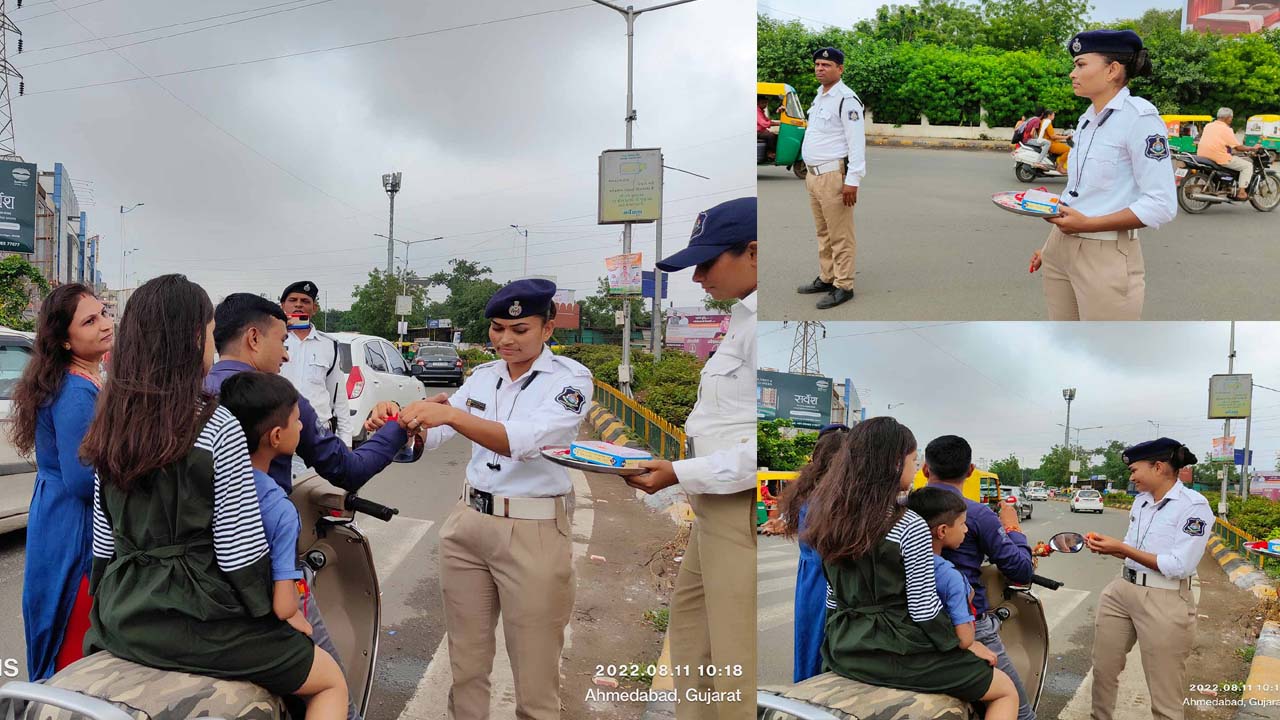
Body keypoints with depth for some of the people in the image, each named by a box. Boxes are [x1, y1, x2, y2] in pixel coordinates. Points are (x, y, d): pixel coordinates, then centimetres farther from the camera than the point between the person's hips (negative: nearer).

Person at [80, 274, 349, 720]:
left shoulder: (111, 426, 2)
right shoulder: (217, 427, -18)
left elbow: (104, 544, 9)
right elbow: (239, 551, -17)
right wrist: (283, 614, -2)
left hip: (120, 619, 7)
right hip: (193, 621, -7)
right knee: (332, 683, 11)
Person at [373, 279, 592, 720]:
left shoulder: (571, 379, -10)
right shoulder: (482, 377, 7)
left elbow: (525, 441, -26)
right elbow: (430, 437, 5)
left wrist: (451, 414, -36)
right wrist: (399, 424, -16)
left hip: (533, 533, -5)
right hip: (468, 523, 5)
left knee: (534, 678, 4)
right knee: (466, 662, 15)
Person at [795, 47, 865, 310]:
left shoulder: (847, 99, -12)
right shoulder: (819, 97, 17)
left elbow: (857, 142, -17)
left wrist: (852, 181, -21)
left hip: (834, 176, -9)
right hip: (814, 174, 9)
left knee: (840, 236, -4)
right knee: (823, 233, 16)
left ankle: (843, 287, 1)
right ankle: (826, 279, 26)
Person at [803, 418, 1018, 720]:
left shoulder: (834, 519, 1)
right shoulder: (910, 527, -19)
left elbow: (834, 598, 9)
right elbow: (924, 611, -16)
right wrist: (968, 645, -1)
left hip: (844, 650, 7)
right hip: (898, 654, -7)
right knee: (1007, 692, 13)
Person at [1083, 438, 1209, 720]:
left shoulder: (1194, 506, -14)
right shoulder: (1141, 500, 10)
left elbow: (1179, 566, -20)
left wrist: (1121, 548, -18)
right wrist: (1107, 546, -1)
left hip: (1164, 602, -7)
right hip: (1121, 590, 8)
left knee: (1165, 695, 2)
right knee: (1103, 668, 17)